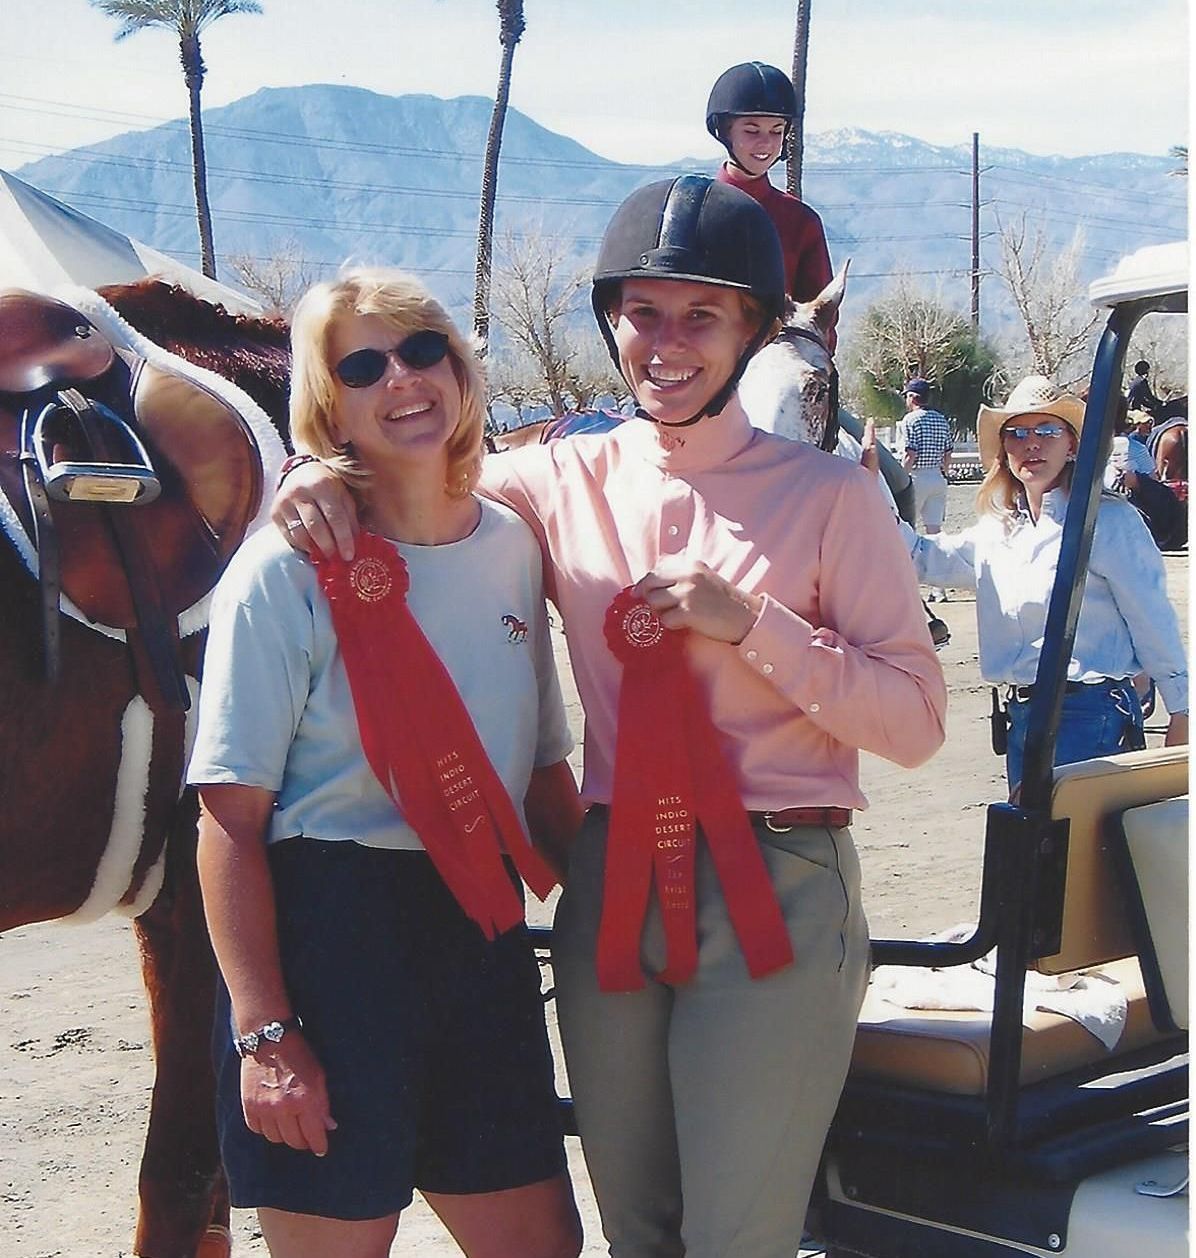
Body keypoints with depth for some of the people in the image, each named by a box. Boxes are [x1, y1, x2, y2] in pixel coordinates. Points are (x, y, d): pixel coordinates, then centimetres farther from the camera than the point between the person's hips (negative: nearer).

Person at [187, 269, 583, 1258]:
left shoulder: (513, 547, 7)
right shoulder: (288, 570, -10)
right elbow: (232, 820, -12)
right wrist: (263, 1034, -17)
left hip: (482, 935, 6)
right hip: (329, 941, -5)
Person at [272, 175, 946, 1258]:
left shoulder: (828, 494, -3)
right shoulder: (565, 483, 7)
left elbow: (916, 721, -6)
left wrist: (748, 621, -16)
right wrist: (326, 476, -5)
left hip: (773, 893, -3)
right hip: (612, 884, 4)